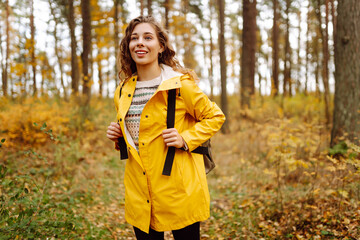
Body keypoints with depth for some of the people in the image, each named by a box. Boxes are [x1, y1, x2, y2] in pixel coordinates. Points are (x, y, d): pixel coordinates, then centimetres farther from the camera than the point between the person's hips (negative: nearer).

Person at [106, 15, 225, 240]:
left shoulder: (180, 84, -9)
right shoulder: (123, 91, 7)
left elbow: (215, 116, -1)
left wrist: (186, 139, -14)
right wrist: (118, 134, 1)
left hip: (179, 188, -4)